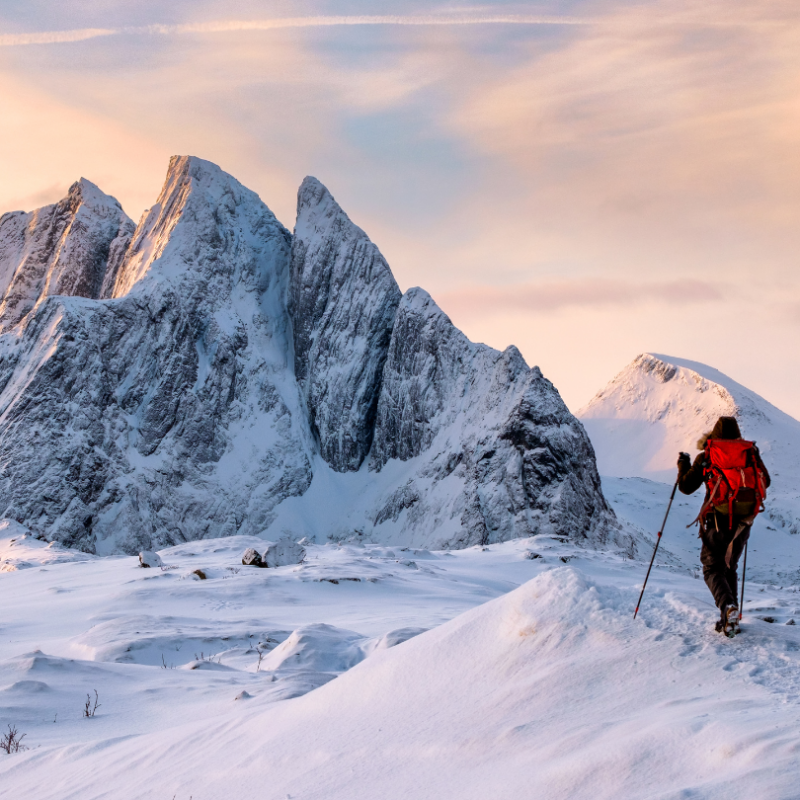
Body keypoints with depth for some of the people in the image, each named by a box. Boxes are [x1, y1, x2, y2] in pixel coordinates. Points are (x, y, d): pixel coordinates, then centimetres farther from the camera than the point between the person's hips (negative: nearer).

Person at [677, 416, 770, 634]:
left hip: (717, 520, -3)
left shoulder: (707, 456, -3)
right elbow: (765, 482, 18)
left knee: (713, 568, 5)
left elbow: (686, 486, 0)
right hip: (744, 521, 3)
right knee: (730, 567, 20)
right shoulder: (750, 453, 4)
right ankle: (730, 618, 15)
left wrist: (683, 465, 17)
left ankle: (727, 605, -23)